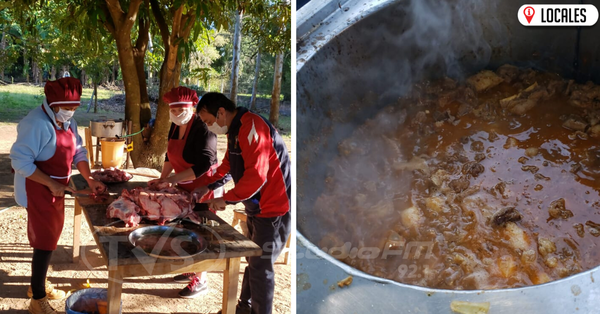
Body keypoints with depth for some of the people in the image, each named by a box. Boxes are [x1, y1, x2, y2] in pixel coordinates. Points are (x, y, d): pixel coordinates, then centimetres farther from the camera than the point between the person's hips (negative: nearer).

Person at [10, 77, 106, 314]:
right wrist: (51, 184, -25)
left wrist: (90, 179, 0)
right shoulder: (37, 124, -24)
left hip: (55, 188, 9)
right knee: (45, 242, -3)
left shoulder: (67, 122, 5)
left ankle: (39, 284, 37)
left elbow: (78, 152, 10)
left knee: (49, 238, 19)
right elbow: (20, 161, -25)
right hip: (38, 190, -9)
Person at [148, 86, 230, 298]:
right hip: (187, 188, 8)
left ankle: (201, 281, 11)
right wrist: (162, 178, 4)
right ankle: (192, 270, 32)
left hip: (206, 187, -8)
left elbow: (204, 164, -28)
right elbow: (171, 155, 14)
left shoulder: (202, 130, -22)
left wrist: (173, 178, -27)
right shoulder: (176, 126, 5)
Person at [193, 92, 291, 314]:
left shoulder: (251, 127, -22)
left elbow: (256, 176, -28)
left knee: (261, 267, -1)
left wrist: (226, 199, -18)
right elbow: (228, 165, 23)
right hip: (256, 207, 10)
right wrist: (207, 186, 12)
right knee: (253, 261, 21)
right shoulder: (235, 130, 11)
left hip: (272, 209, -10)